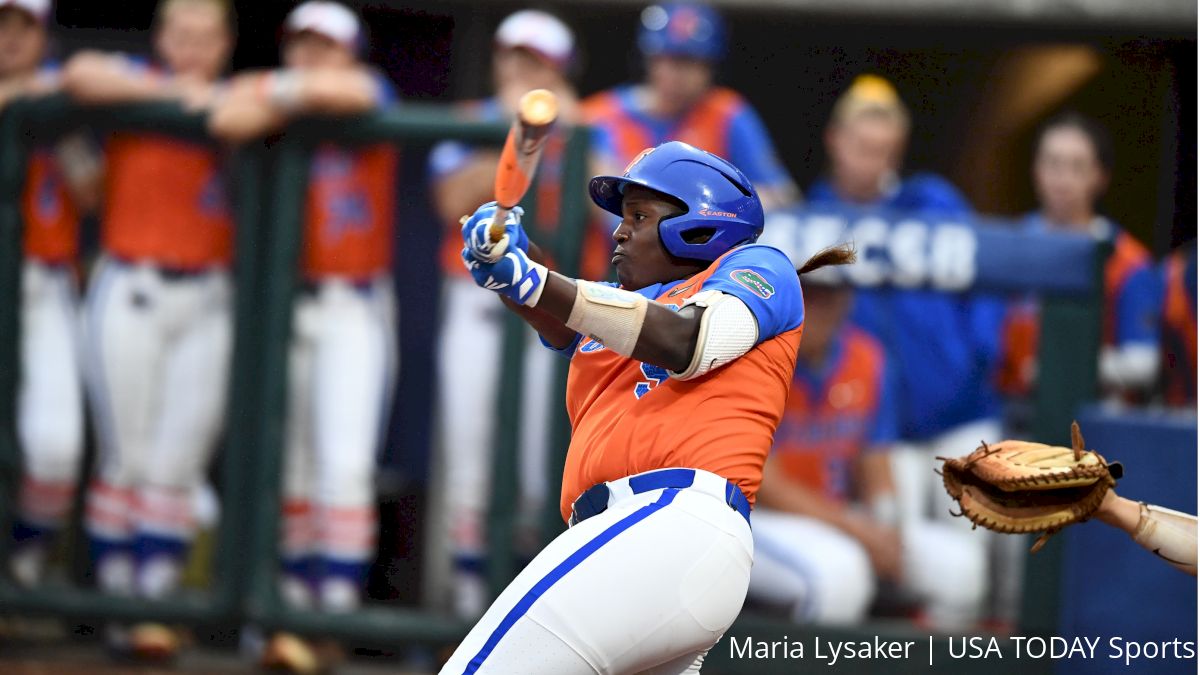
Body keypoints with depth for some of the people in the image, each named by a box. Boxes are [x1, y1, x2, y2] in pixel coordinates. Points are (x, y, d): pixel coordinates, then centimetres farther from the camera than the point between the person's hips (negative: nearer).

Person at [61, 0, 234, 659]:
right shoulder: (134, 83, 2)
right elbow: (80, 74, -19)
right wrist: (173, 91, -15)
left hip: (207, 305, 3)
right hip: (129, 294, -3)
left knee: (176, 468, -1)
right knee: (126, 460, -2)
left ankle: (153, 606, 1)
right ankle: (117, 601, 4)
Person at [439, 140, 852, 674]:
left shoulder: (759, 268, 14)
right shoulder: (621, 303, 33)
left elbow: (686, 343, -7)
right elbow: (559, 325, 10)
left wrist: (534, 282, -14)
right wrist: (501, 259, -14)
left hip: (680, 524, -9)